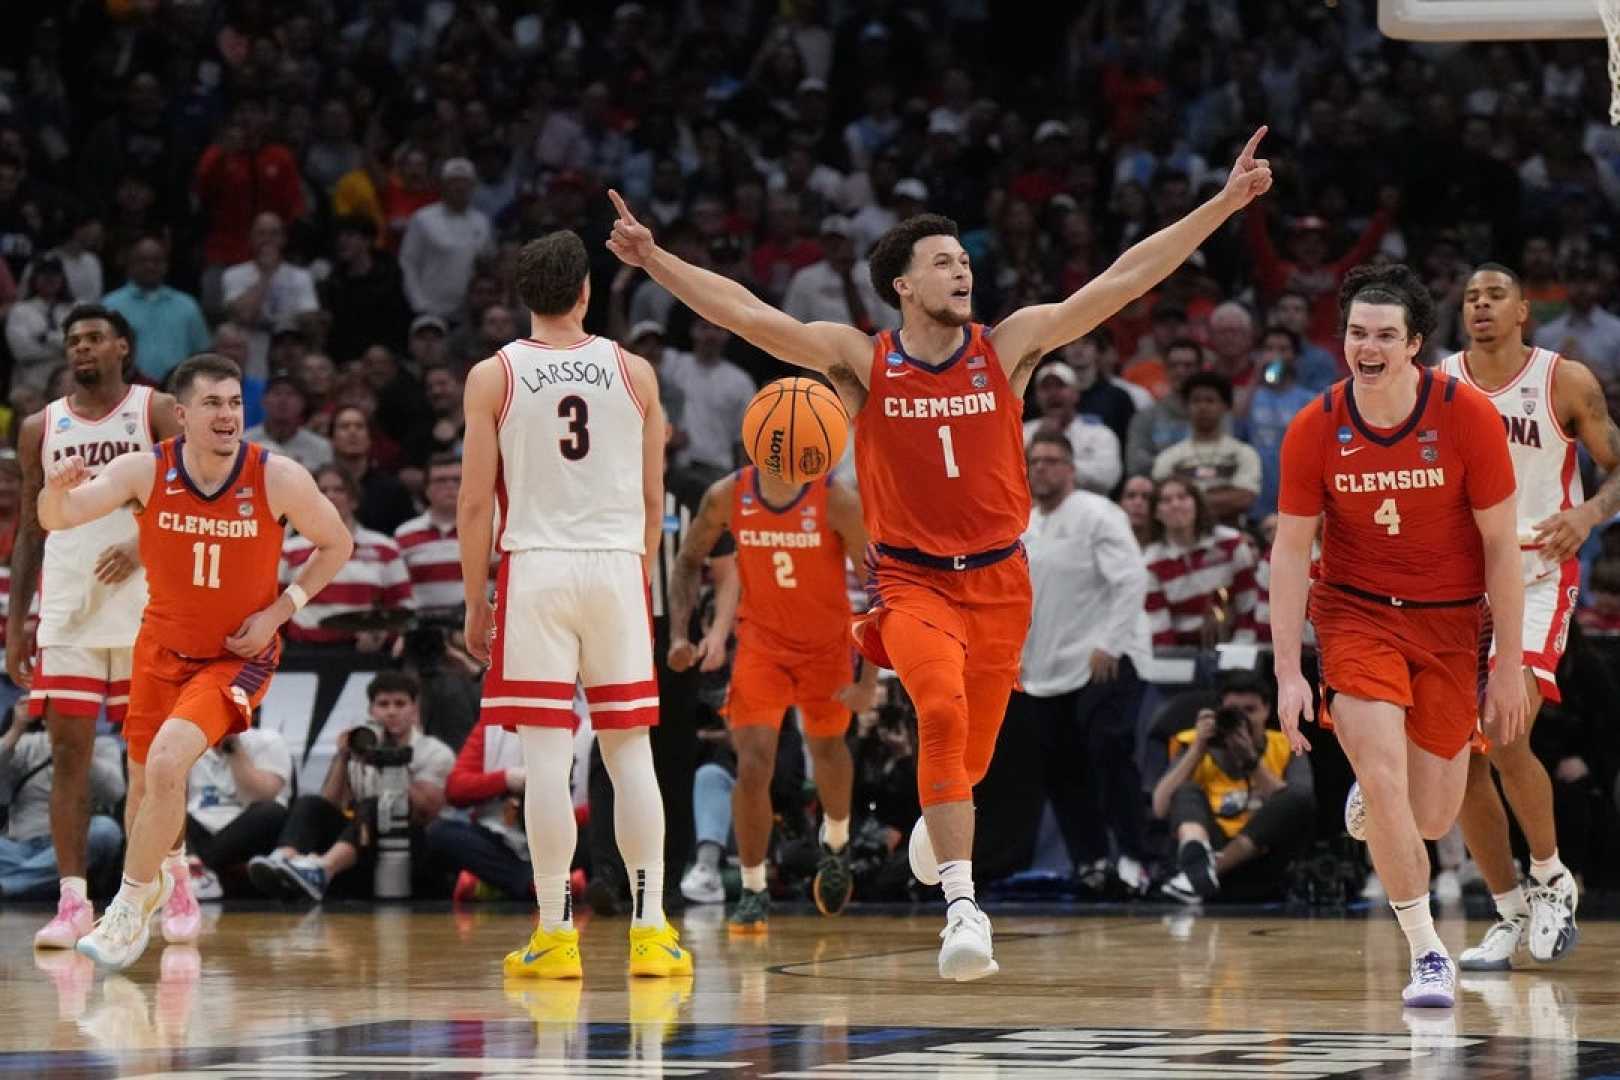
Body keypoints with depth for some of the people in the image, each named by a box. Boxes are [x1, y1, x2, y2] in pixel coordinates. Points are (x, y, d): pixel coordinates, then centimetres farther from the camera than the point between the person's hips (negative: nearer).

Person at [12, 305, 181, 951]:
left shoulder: (155, 412, 3)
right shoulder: (41, 429, 12)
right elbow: (31, 529, 15)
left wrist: (143, 546, -21)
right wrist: (15, 623, 9)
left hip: (142, 609, -2)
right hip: (65, 614, 3)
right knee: (68, 752, -4)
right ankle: (72, 903, -4)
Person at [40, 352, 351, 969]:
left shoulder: (279, 479, -20)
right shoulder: (146, 471, -16)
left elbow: (336, 546, -4)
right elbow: (58, 520, -21)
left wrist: (279, 611, -14)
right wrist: (55, 490, -45)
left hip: (238, 655, -3)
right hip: (163, 647, 3)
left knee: (168, 762, -24)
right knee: (144, 779, 15)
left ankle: (129, 911, -10)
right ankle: (160, 875, 48)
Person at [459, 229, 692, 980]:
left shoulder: (493, 377, -1)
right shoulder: (634, 373, 5)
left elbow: (476, 503, -2)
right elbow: (652, 499, 8)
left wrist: (476, 603, 5)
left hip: (535, 569, -2)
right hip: (617, 565, 2)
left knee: (546, 756, -2)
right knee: (629, 752, 7)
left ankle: (556, 933, -3)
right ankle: (650, 930, 4)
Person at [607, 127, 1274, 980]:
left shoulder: (1009, 347, -1)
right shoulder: (860, 361, -4)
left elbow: (1123, 280, -3)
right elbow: (748, 314, -11)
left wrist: (1225, 203, -8)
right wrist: (655, 260, -22)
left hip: (999, 580, 2)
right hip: (912, 580, -2)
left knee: (969, 751, 10)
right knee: (942, 708, -28)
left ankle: (937, 821, 49)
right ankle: (962, 909, -31)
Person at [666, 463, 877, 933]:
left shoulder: (837, 501, -21)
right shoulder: (726, 496, -14)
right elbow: (689, 562, 4)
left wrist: (869, 678, -18)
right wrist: (679, 634, -10)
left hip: (826, 643, 0)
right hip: (761, 641, 0)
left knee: (827, 749, 21)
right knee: (753, 765, -15)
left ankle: (836, 842, 52)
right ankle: (753, 891, -3)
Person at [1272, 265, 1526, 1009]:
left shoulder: (1467, 416, -15)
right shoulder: (1315, 430, -12)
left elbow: (1500, 547, -9)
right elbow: (1290, 552, -4)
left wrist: (1509, 668, -8)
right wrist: (1288, 673, -10)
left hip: (1450, 618, 1)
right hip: (1356, 608, -1)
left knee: (1431, 819, 4)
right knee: (1384, 780, -19)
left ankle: (1375, 792, 42)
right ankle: (1428, 953, -4)